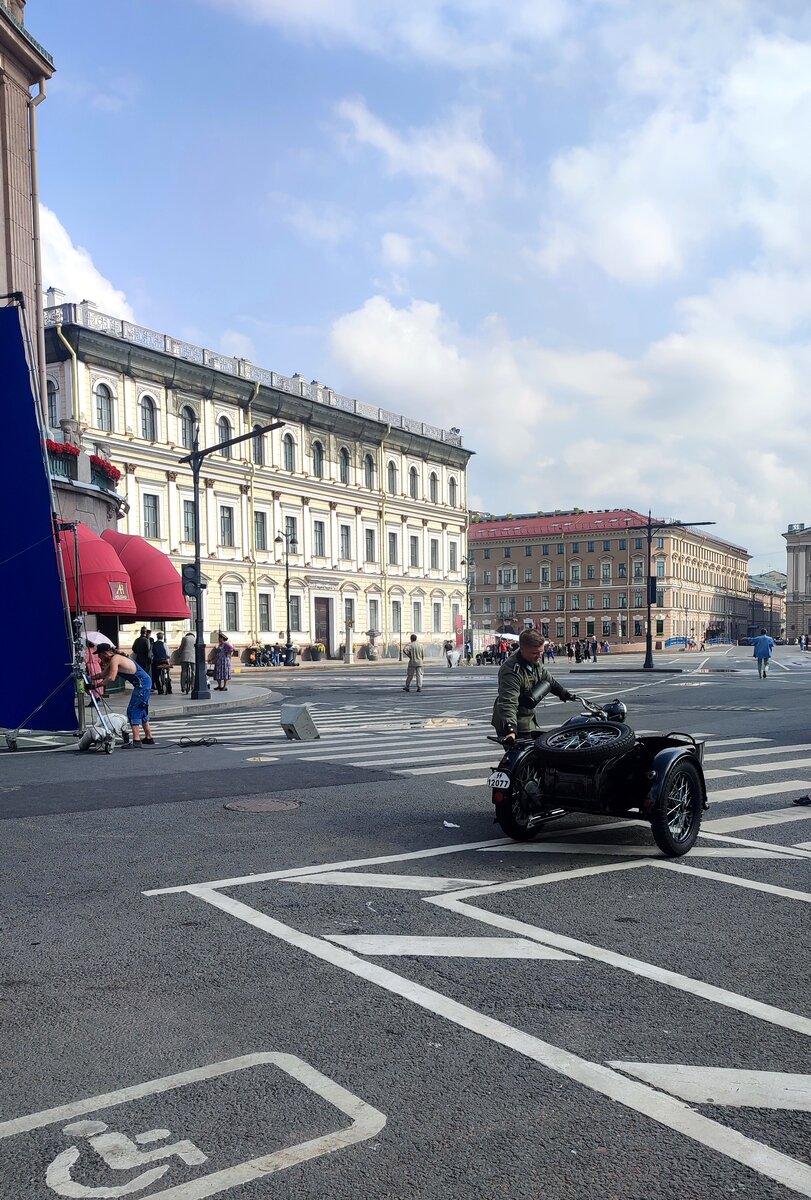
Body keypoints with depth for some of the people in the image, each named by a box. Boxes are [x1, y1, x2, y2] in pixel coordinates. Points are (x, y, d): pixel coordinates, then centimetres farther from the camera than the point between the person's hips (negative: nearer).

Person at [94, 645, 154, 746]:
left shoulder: (115, 659, -13)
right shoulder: (115, 659, 17)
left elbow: (111, 678, -22)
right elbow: (103, 674, 19)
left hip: (142, 684, -10)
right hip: (145, 683, 10)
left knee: (133, 711, -11)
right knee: (141, 711, 19)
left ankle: (136, 740, -16)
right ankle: (149, 738, 27)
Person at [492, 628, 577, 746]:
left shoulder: (535, 661, 1)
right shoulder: (511, 671, -29)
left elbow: (547, 678, 23)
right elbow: (508, 702, -38)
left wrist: (564, 693, 29)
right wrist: (510, 729, -50)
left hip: (529, 718, 10)